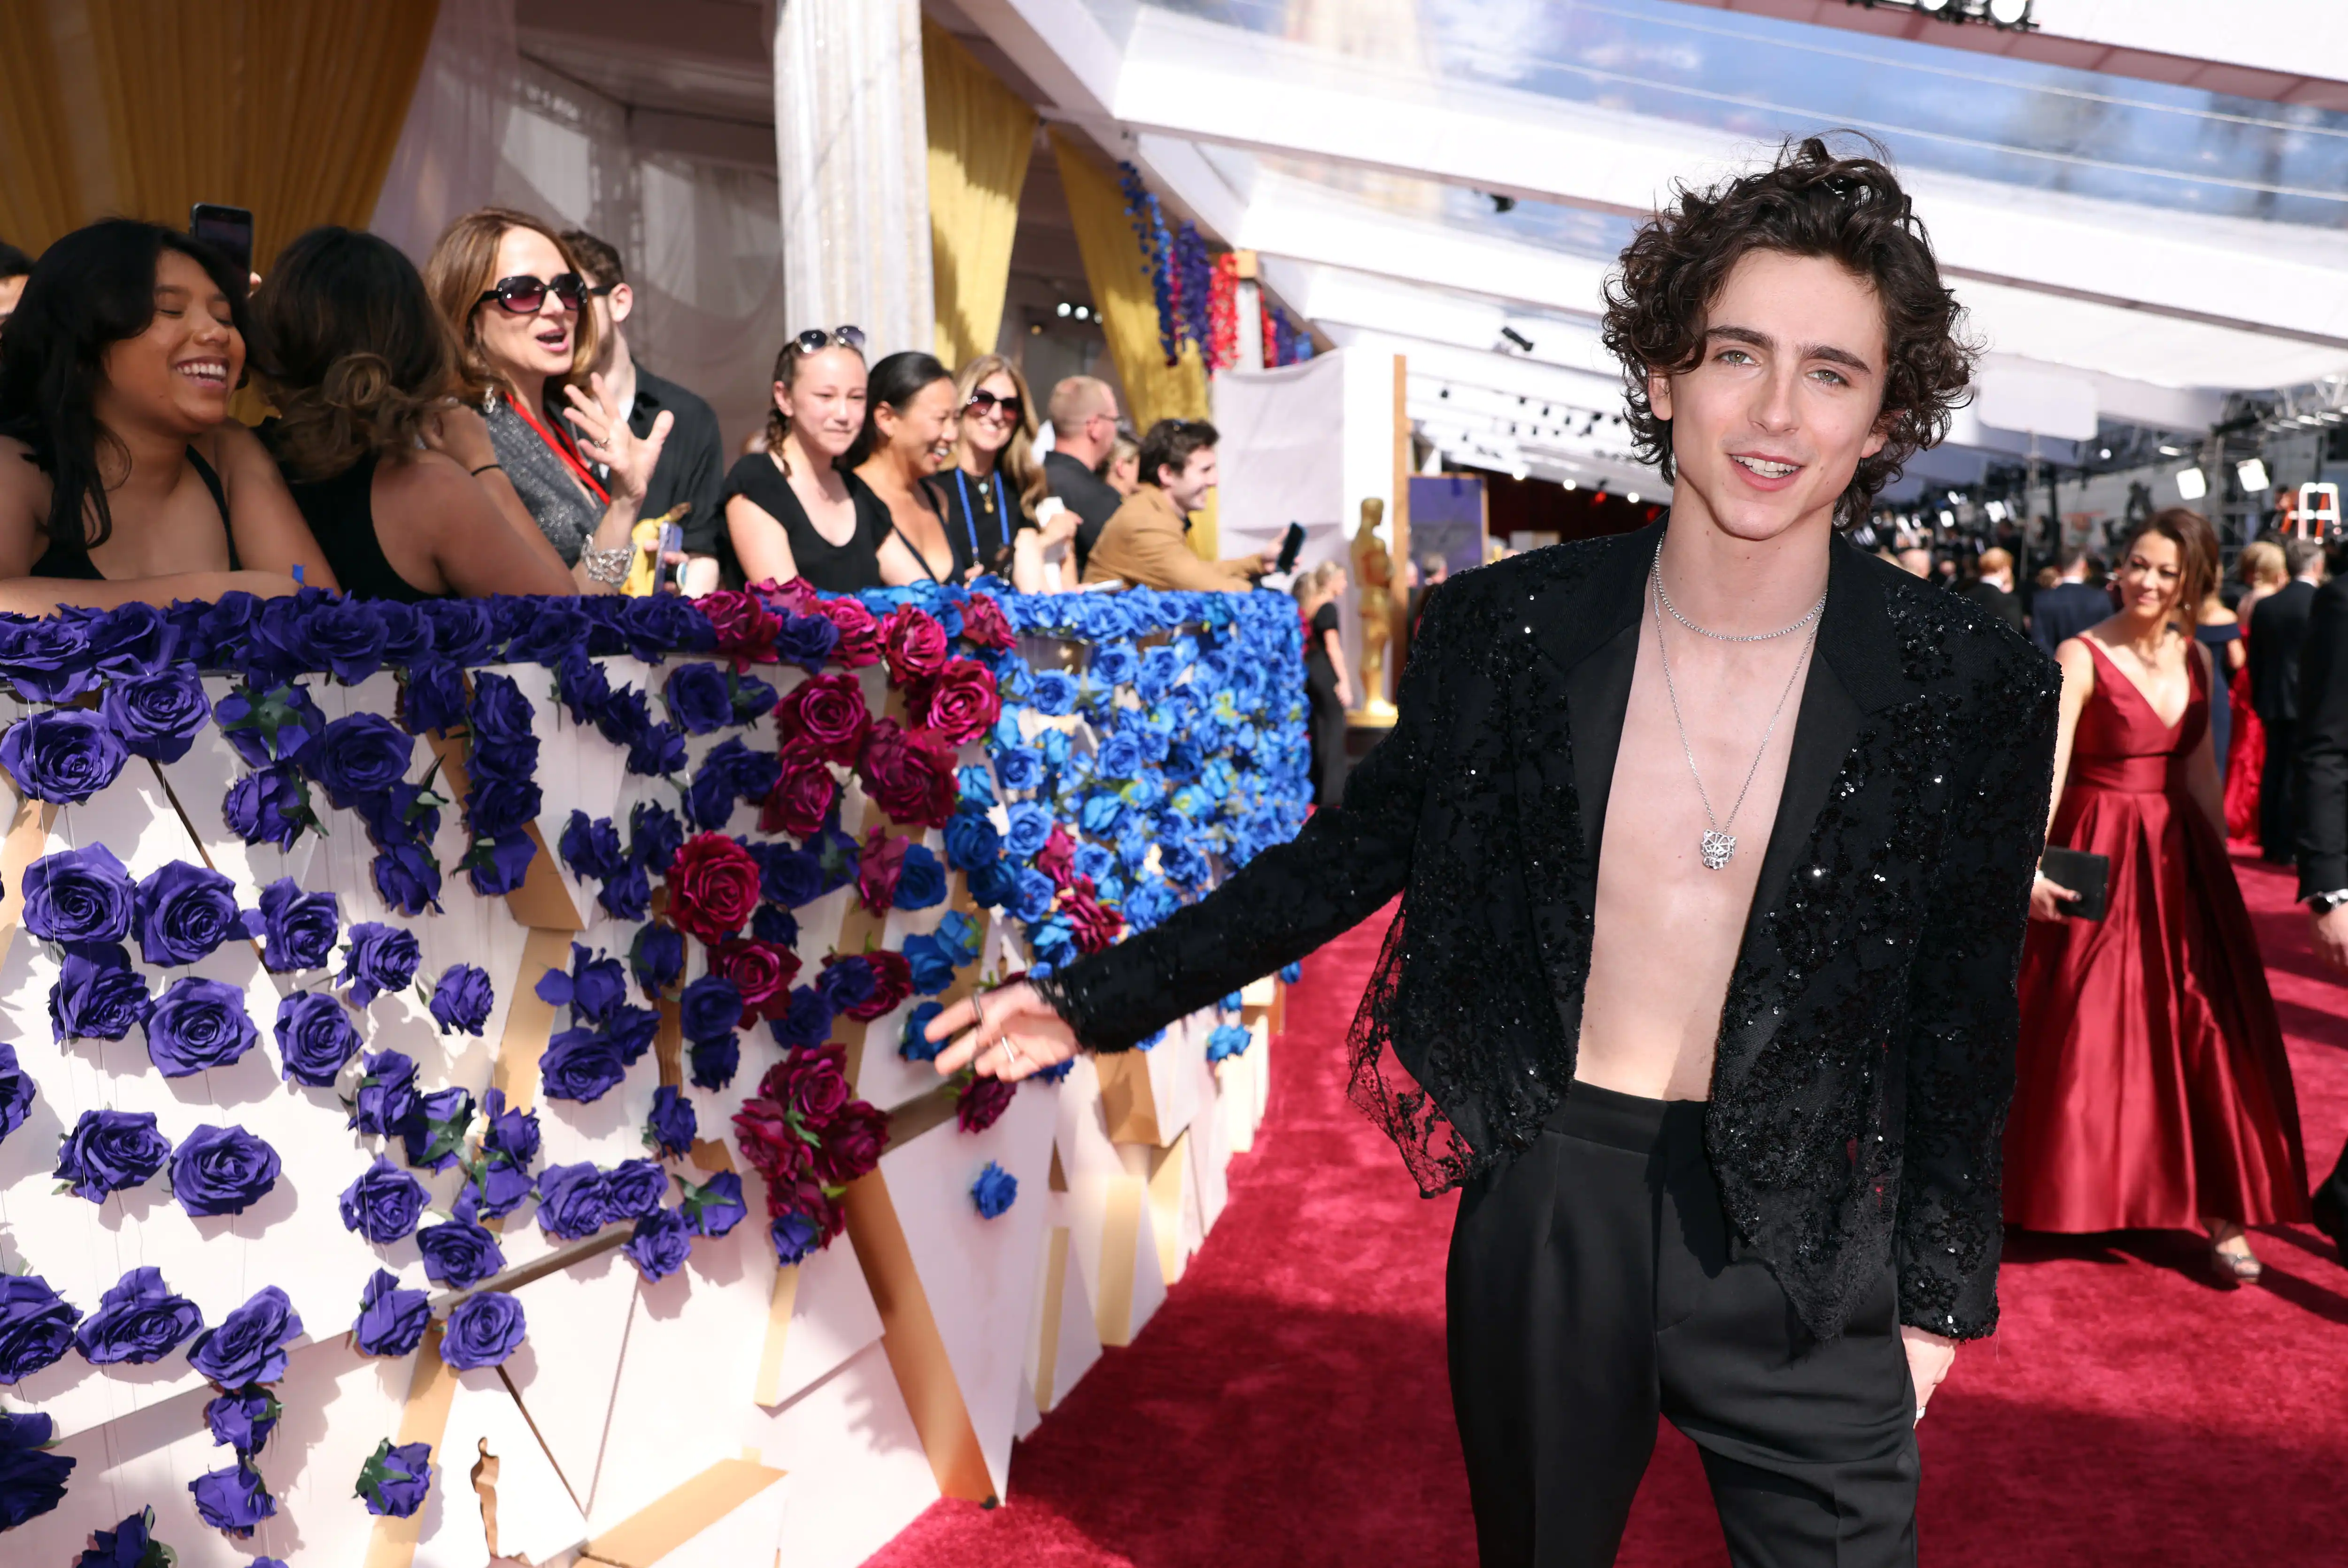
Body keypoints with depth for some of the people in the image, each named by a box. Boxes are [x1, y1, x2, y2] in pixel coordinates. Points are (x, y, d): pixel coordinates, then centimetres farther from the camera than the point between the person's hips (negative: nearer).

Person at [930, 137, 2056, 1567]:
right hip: (1541, 1206, 1)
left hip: (1802, 1242, 0)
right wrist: (1098, 999, 0)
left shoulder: (1977, 689, -10)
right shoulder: (1504, 628, -10)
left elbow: (1962, 1014, 1)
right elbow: (1357, 853, 2)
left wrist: (1940, 1286, 6)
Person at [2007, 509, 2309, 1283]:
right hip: (2100, 859, -5)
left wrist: (2220, 859, 12)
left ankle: (2218, 1213, 13)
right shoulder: (2081, 657, -12)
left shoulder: (2194, 658, 7)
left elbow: (2200, 767, 13)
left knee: (2205, 1035, 5)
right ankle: (2070, 1195, 22)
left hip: (2181, 857, 6)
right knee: (2088, 1039, 3)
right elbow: (2047, 765, -22)